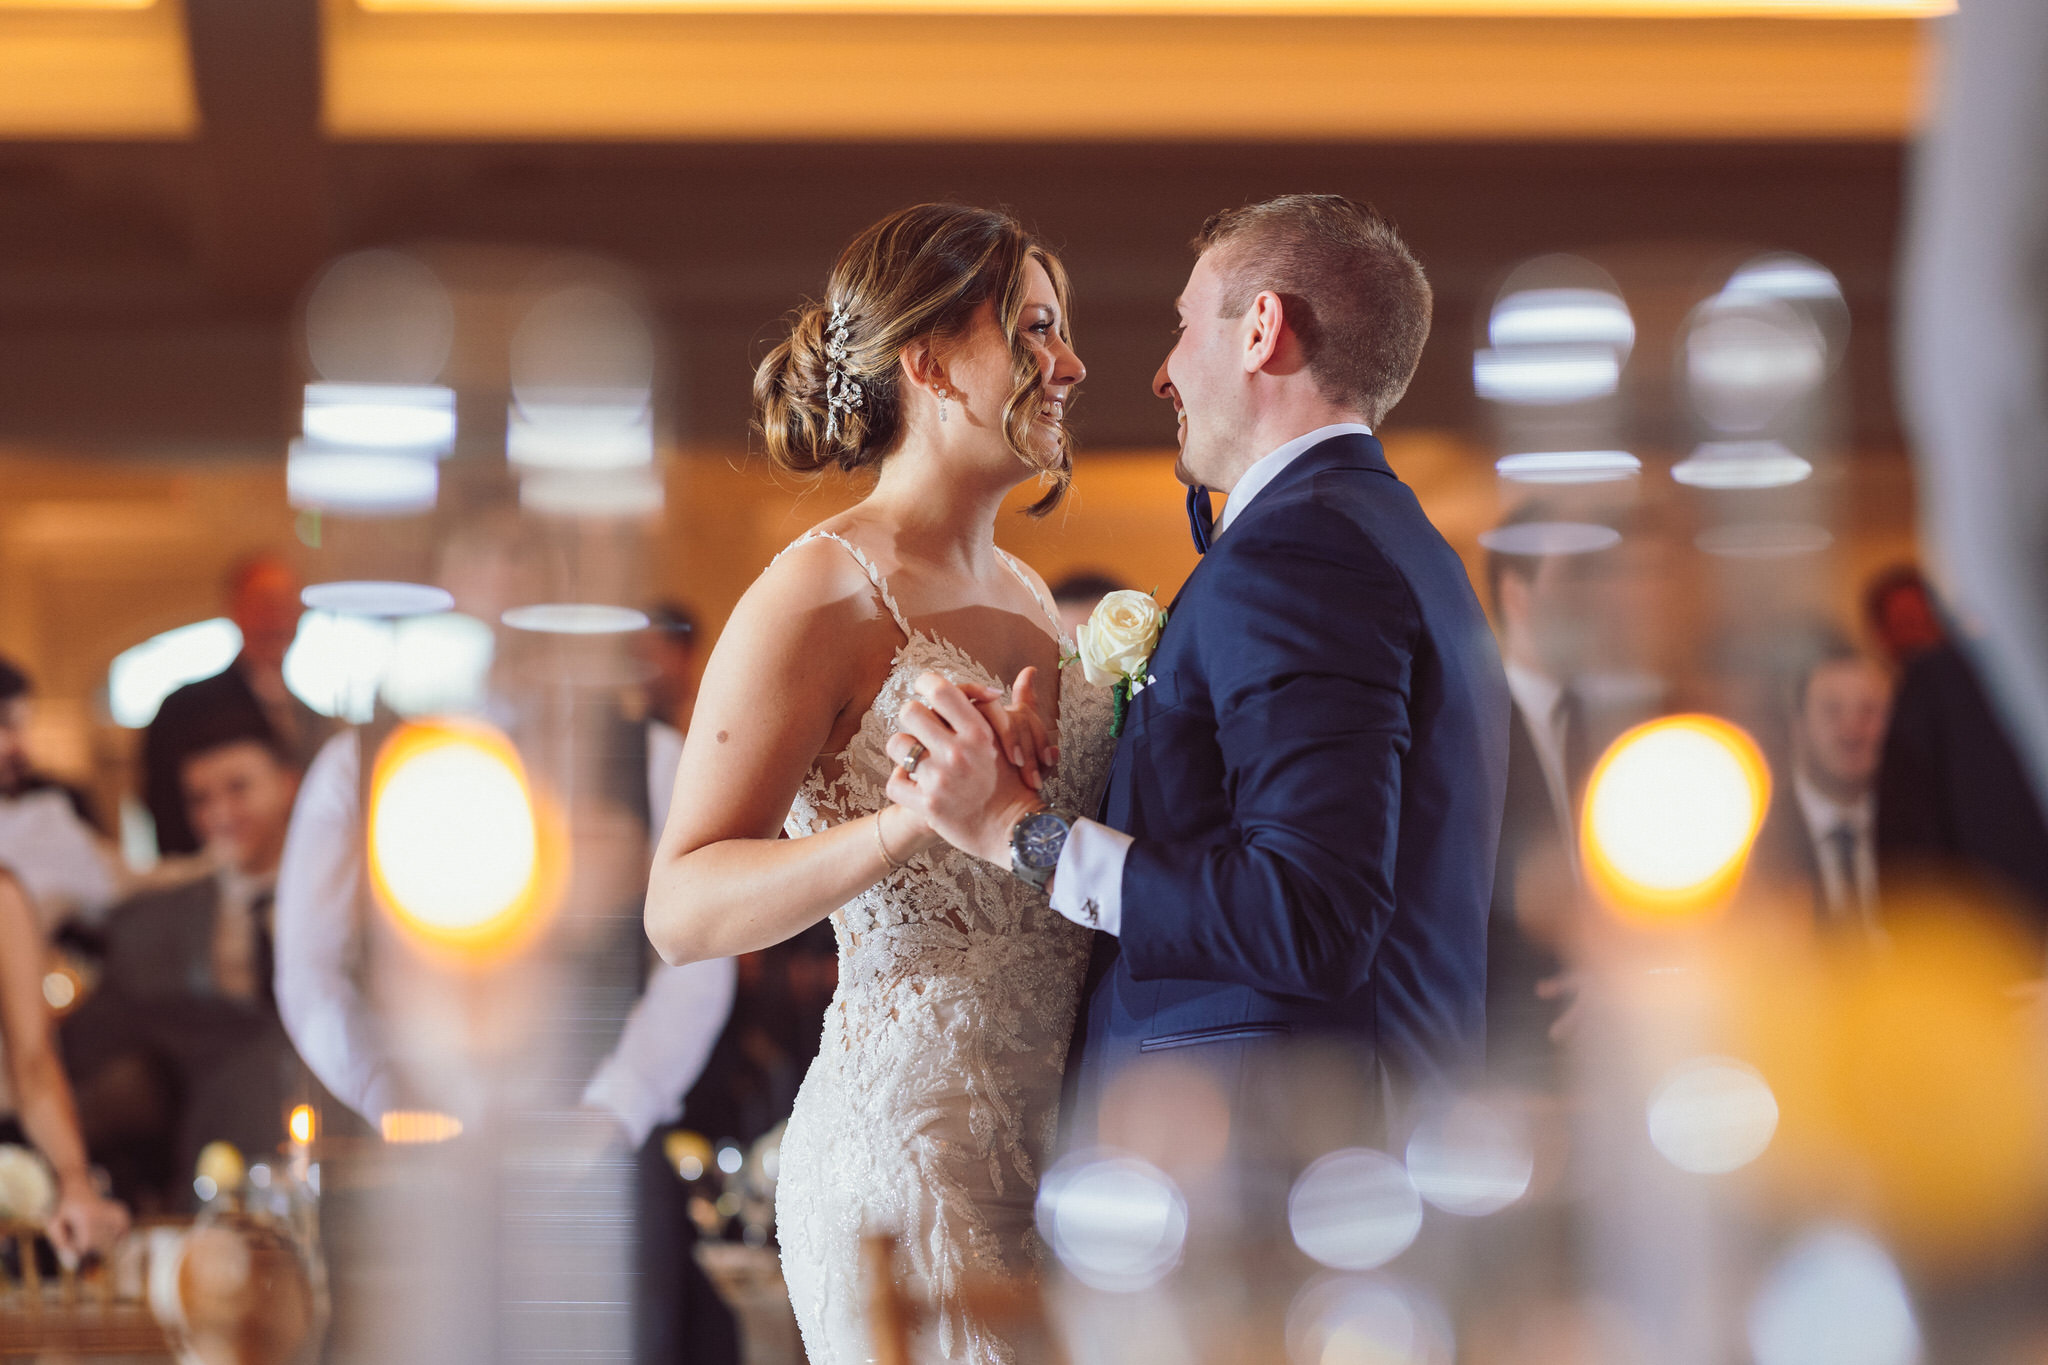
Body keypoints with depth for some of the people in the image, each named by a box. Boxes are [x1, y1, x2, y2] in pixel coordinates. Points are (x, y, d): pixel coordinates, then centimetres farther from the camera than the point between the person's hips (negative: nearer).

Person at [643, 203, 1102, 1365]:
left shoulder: (1027, 595, 16)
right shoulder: (825, 594, -9)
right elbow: (682, 905, -17)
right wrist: (913, 822, -30)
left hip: (1049, 1138, 8)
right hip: (908, 1136, -8)